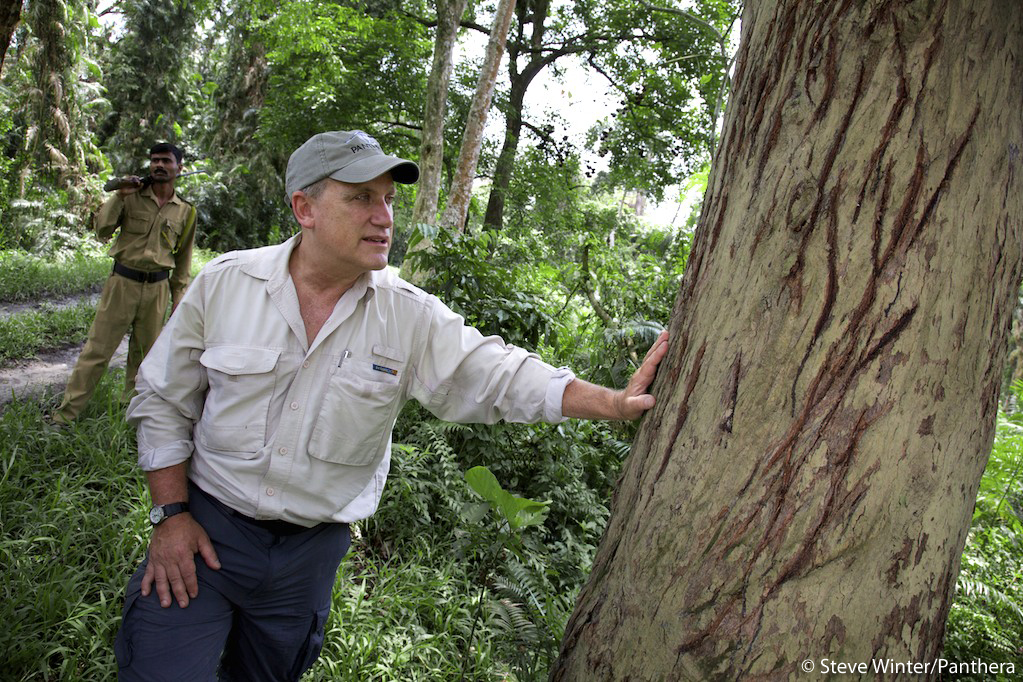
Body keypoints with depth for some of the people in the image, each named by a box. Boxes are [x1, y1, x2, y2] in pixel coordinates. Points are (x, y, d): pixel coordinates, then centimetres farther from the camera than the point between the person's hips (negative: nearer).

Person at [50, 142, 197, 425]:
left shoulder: (186, 211, 7)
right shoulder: (132, 198, 2)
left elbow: (183, 259, 12)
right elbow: (102, 230, -6)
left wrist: (178, 298, 11)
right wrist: (119, 196, -14)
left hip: (157, 288, 2)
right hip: (123, 281, -2)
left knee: (144, 353, 11)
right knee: (97, 349, -2)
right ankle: (66, 413, 4)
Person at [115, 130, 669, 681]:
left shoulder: (412, 317, -11)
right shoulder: (224, 283, -9)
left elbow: (499, 375, -14)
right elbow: (163, 402, -1)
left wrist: (613, 403, -26)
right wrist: (171, 514, -5)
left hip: (312, 551, 1)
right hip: (207, 526, -1)